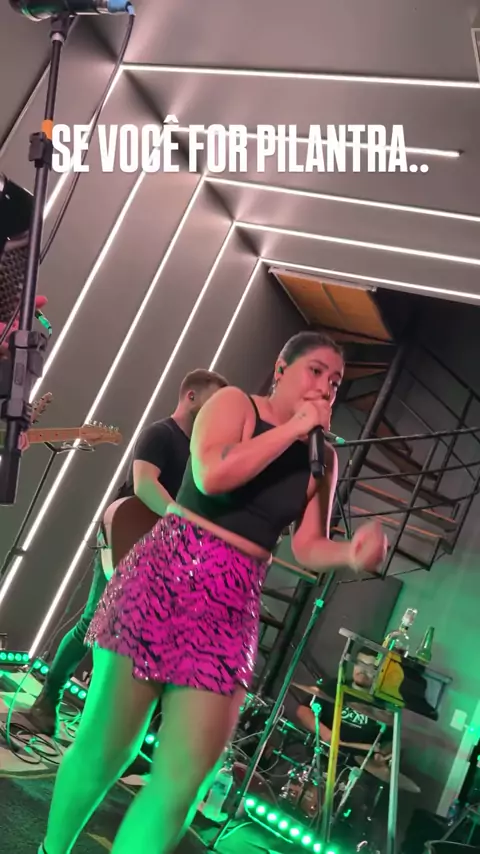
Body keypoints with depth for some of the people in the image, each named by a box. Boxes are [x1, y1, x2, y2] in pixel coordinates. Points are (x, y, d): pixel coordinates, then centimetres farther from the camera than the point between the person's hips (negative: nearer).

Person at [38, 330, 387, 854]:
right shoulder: (234, 403, 0)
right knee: (104, 749, 5)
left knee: (185, 779, -2)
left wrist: (353, 552, -14)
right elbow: (211, 475, -18)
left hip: (233, 606, 4)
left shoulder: (323, 459, 12)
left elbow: (307, 547, 8)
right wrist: (294, 428, -12)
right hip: (166, 574, -3)